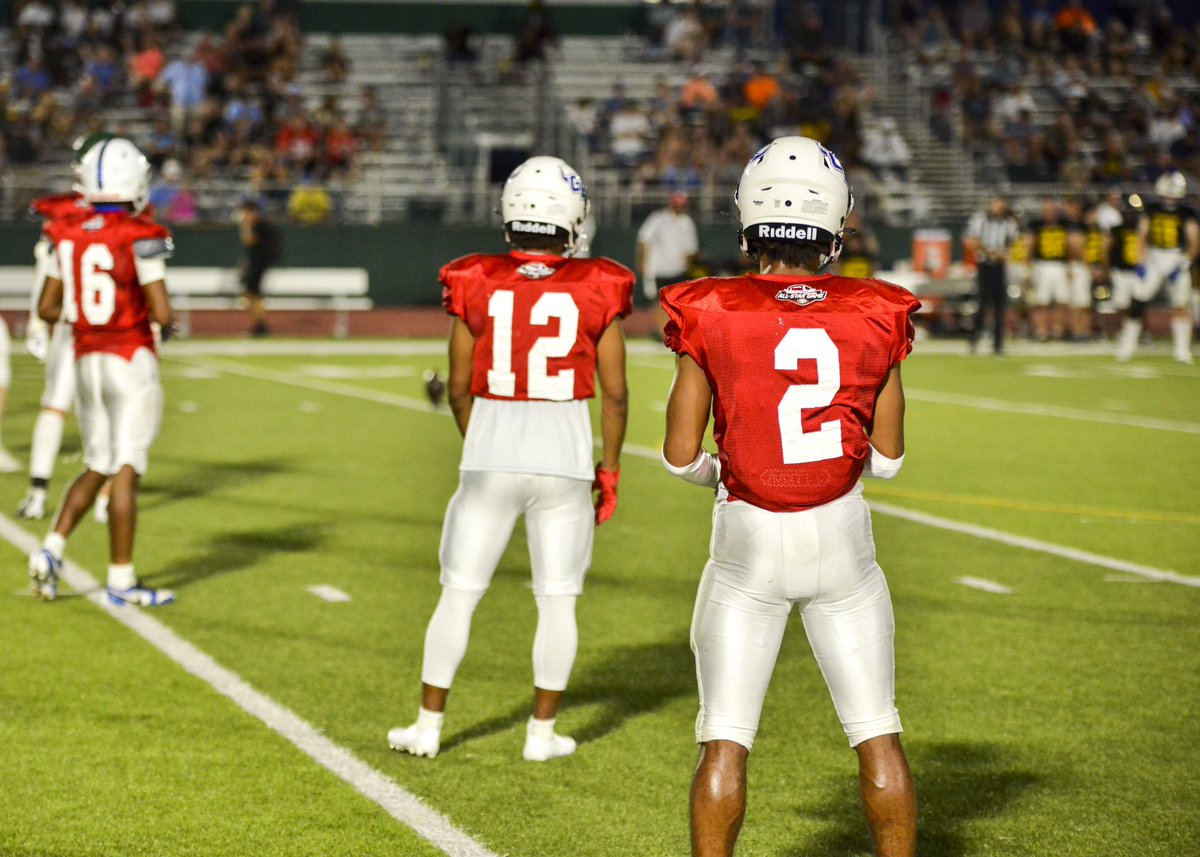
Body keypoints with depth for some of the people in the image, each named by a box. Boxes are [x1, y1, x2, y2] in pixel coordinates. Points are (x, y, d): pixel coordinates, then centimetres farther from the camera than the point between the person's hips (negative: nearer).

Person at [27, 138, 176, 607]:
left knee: (97, 468, 18)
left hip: (87, 361, 6)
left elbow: (47, 309, 6)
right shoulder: (140, 238, -14)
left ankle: (50, 550, 3)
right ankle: (121, 580, 1)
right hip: (131, 362, -6)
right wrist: (166, 322, 5)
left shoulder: (67, 235, 3)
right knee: (126, 471, -2)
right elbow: (160, 311, -17)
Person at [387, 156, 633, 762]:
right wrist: (609, 471, 10)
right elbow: (614, 394, -2)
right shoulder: (597, 291, -6)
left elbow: (459, 392, 4)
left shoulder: (477, 287, -4)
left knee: (459, 593, 11)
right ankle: (542, 732, 15)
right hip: (565, 458, -1)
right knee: (557, 601, 10)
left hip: (490, 458, 1)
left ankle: (428, 726, 15)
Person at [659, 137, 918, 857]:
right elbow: (887, 457, 4)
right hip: (842, 535, 2)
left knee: (726, 738, 5)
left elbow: (682, 457, -5)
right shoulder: (875, 318, -3)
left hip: (750, 538, -1)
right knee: (878, 732, 11)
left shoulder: (711, 318, -9)